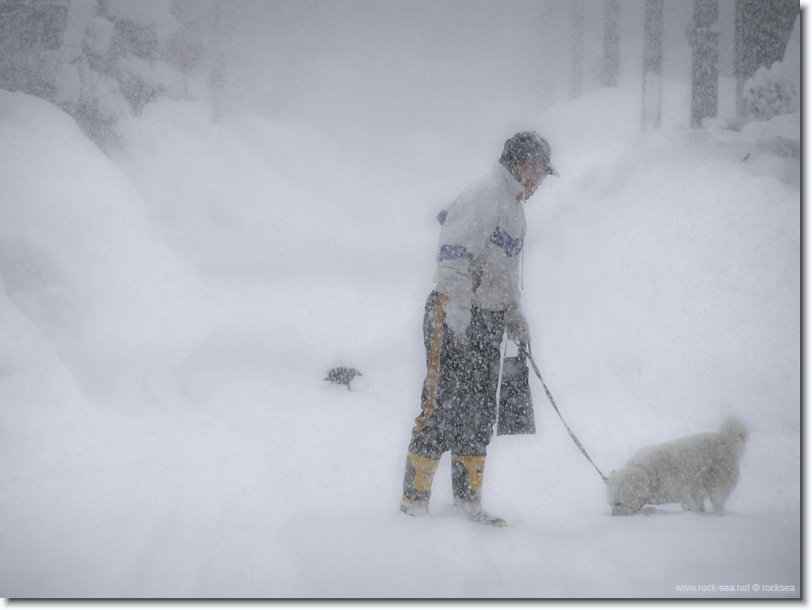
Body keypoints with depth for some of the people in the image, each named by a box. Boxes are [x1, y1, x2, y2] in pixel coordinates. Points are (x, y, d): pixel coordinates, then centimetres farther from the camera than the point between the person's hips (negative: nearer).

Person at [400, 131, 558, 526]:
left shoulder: (514, 207, 19)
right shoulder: (481, 200, -14)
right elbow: (454, 259, -23)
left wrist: (514, 317, 24)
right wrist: (458, 316, -26)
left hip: (489, 322, 10)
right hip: (455, 320, -10)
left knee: (480, 414, 13)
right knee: (442, 407, -8)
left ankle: (468, 500, 21)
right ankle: (414, 500, -2)